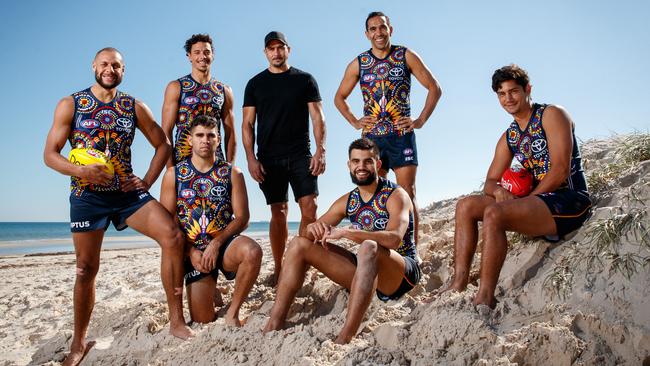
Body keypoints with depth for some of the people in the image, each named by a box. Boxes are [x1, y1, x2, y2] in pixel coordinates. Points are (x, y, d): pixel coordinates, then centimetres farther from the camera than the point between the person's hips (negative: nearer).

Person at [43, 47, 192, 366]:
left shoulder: (135, 107, 5)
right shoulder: (70, 105, 1)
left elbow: (162, 145, 11)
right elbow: (50, 154, -2)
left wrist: (147, 181, -1)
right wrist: (81, 171, -21)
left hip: (128, 192, 1)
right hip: (87, 196, -1)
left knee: (173, 237, -19)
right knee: (86, 269, 5)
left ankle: (176, 321, -10)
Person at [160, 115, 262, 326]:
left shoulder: (232, 174, 2)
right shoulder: (174, 174, 2)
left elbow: (242, 218, -3)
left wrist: (216, 243, -16)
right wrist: (191, 252, -11)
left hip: (224, 244, 0)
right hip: (193, 251, 1)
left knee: (252, 252, -36)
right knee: (202, 320, -4)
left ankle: (232, 312, -15)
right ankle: (212, 289, 32)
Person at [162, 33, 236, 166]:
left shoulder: (224, 90, 12)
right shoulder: (176, 87, 4)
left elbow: (230, 133, 12)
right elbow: (166, 130, -1)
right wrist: (170, 167, -10)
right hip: (182, 159, -2)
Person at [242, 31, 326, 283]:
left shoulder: (305, 80, 10)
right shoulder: (255, 84, 12)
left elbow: (317, 117, 4)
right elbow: (247, 124, 8)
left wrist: (320, 150, -9)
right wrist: (251, 158, -4)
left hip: (300, 155, 0)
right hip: (269, 158, 1)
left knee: (310, 209, -10)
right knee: (278, 213, 2)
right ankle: (279, 269, 11)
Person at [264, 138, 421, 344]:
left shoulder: (395, 195, -11)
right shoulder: (347, 201, 6)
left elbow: (394, 239, -30)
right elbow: (311, 232, 5)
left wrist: (345, 232, -37)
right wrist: (314, 228, -21)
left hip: (403, 274, -6)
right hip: (367, 268, 6)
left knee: (368, 247, -40)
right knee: (300, 244, -3)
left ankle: (345, 338, -44)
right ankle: (274, 325, -10)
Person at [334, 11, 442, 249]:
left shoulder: (406, 56, 3)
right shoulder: (358, 64, 8)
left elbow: (434, 88, 5)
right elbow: (339, 97, 19)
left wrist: (421, 120, -4)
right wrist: (354, 122, 5)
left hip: (402, 135, -2)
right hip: (371, 137, 3)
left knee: (408, 194, -5)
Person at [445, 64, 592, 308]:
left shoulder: (551, 115, -3)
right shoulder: (508, 137, 18)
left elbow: (560, 170, -14)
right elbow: (489, 182, 15)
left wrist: (525, 199, -14)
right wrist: (498, 190, -9)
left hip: (569, 201, -8)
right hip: (537, 202, 8)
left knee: (494, 213, -30)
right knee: (466, 206, -2)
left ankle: (485, 298, -25)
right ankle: (459, 285, -9)